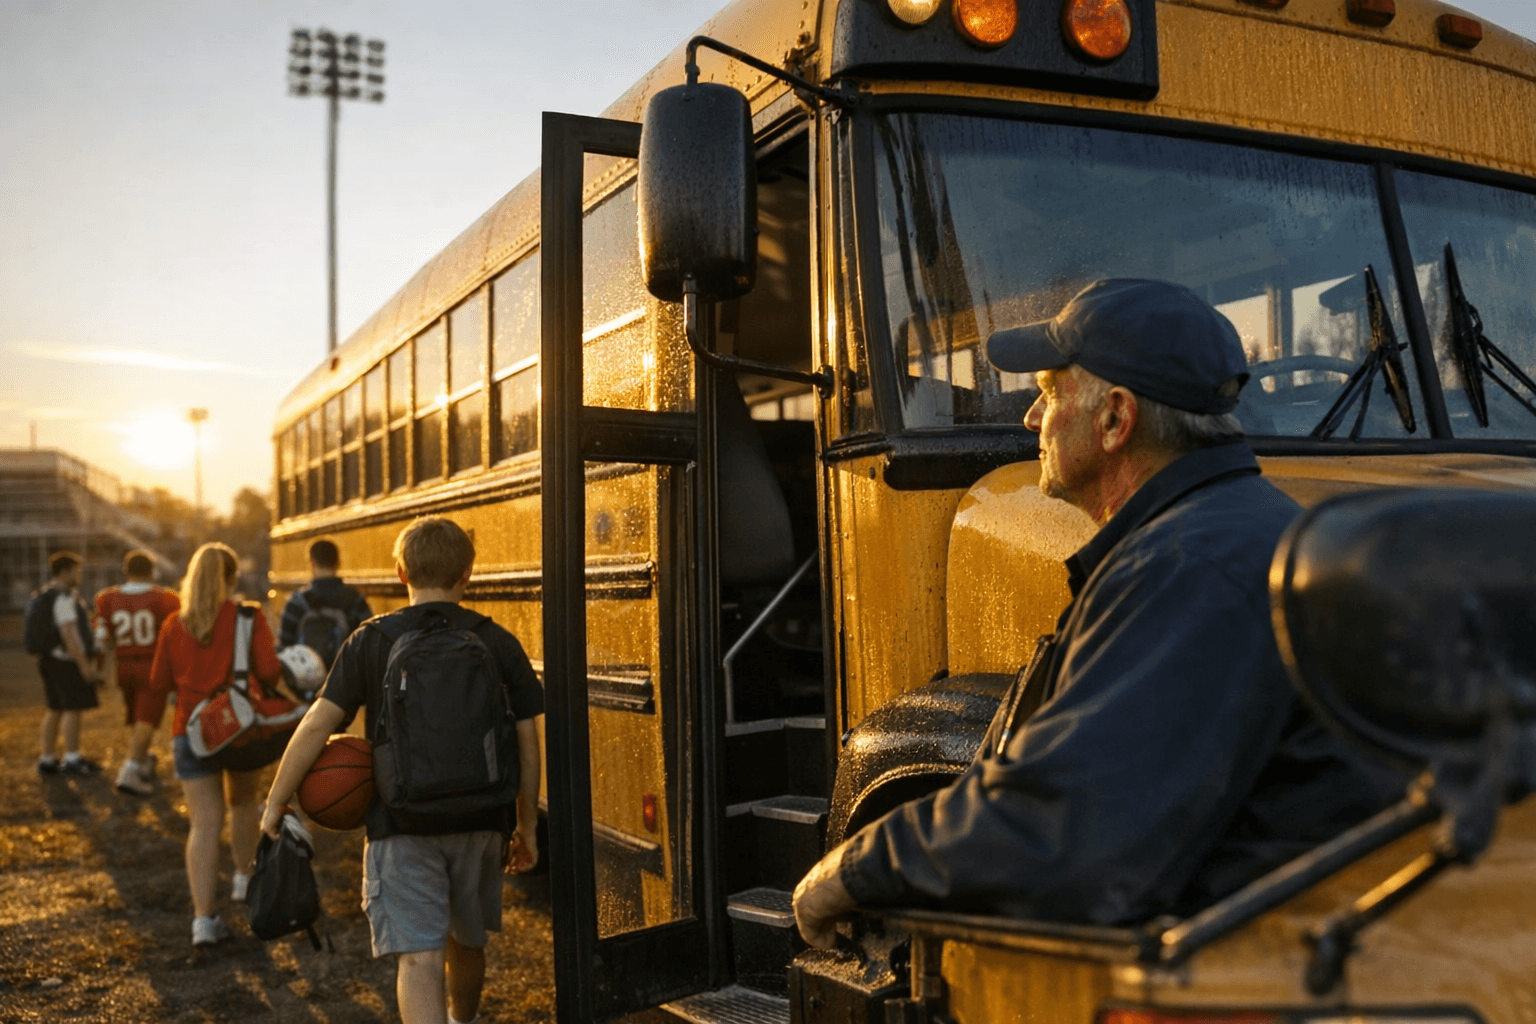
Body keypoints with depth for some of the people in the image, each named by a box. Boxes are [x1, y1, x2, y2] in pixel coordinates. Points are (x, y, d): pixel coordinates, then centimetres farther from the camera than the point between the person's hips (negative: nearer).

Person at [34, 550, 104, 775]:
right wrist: (84, 664, -21)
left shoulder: (44, 596, 15)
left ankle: (46, 759, 18)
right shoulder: (63, 598, -16)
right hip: (67, 661, -10)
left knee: (55, 709, 14)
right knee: (72, 708, -4)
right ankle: (72, 759, 0)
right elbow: (68, 634, -21)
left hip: (49, 661, 10)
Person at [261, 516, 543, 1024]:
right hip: (480, 824, 3)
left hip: (402, 828, -3)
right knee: (466, 941, 24)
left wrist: (275, 803, 3)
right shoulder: (498, 643, 0)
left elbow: (317, 724, -8)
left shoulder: (370, 642, -4)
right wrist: (527, 828, 9)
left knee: (419, 957, -3)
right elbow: (526, 741, 0)